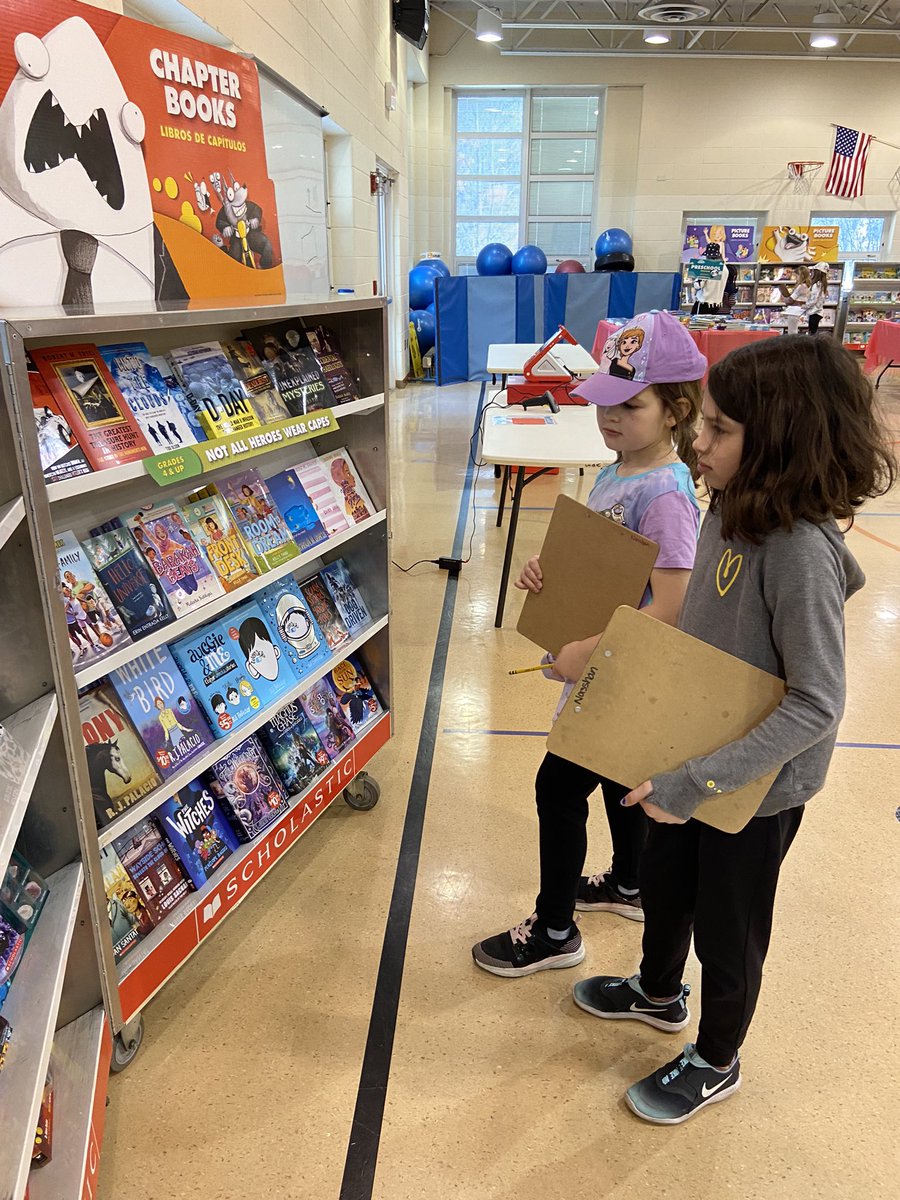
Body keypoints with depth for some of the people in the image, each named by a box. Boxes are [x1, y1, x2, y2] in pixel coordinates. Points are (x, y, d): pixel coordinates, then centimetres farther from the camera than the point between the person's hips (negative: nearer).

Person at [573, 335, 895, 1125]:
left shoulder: (801, 552, -30)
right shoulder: (730, 512, -6)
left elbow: (817, 705, -30)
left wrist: (697, 781, -31)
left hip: (756, 784, -7)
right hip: (691, 761, 7)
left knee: (726, 932, 17)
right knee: (663, 882, 28)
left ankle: (716, 1063, 46)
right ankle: (659, 994, 58)